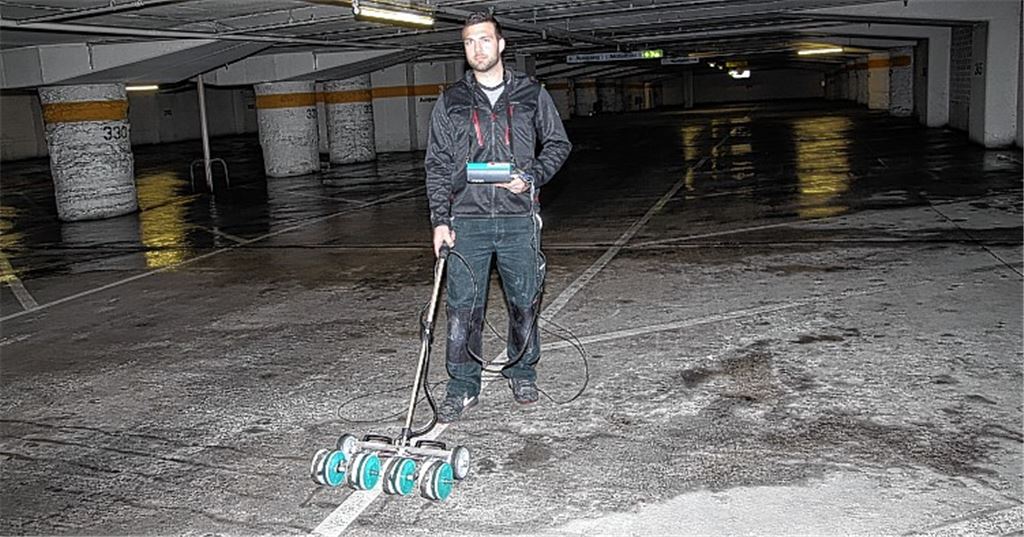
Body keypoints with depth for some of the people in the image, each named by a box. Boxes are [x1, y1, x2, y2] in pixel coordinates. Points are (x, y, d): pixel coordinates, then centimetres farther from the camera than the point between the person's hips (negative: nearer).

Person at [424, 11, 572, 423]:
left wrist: (531, 177, -7)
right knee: (463, 307, 0)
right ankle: (463, 387, 11)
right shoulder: (450, 102, 8)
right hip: (467, 220, 0)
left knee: (524, 301, 9)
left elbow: (558, 144, 11)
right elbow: (437, 165, 7)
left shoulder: (531, 94, 7)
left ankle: (522, 373, 29)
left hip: (519, 219, 0)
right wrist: (440, 220, -2)